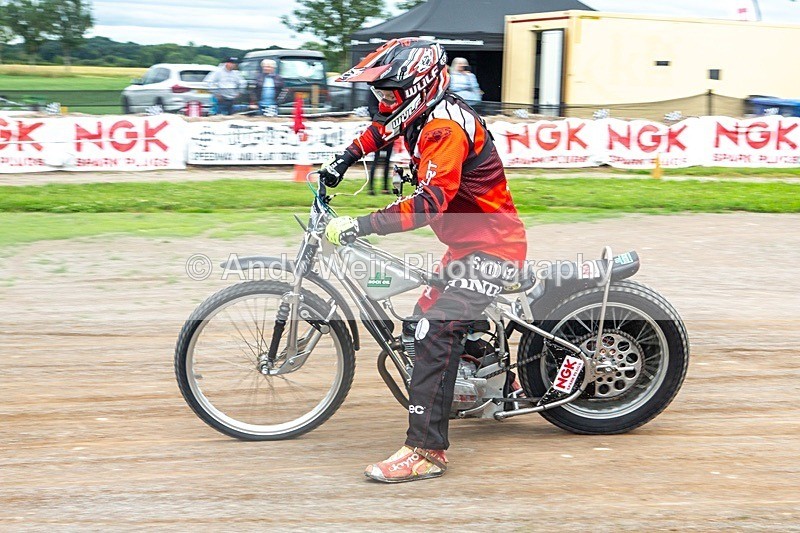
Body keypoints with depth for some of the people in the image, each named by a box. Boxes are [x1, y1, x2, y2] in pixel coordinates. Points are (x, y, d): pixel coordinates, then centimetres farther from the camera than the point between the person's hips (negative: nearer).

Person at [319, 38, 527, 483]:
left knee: (435, 329, -22)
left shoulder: (445, 128, -22)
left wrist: (361, 226, -36)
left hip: (490, 247, -11)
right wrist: (344, 161, 29)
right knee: (428, 315, 21)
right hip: (471, 242, 11)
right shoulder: (424, 112, 8)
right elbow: (382, 129, 32)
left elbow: (430, 203, -34)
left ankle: (426, 450, -24)